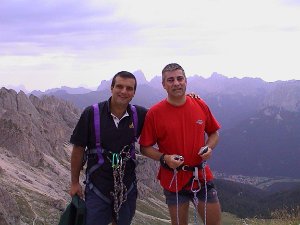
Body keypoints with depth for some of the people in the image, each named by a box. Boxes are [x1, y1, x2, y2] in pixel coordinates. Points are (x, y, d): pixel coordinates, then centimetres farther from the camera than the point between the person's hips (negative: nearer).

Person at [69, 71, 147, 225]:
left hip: (127, 187, 3)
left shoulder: (139, 115, -6)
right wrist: (74, 183, -2)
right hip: (97, 187, -3)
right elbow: (78, 149, -6)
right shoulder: (92, 113, -14)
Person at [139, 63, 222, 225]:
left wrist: (209, 148, -8)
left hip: (202, 177, 2)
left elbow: (214, 133, 11)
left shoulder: (200, 105, -3)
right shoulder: (154, 113, -11)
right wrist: (164, 158, -20)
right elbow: (145, 148, -5)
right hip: (173, 180, -2)